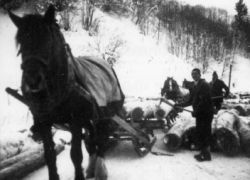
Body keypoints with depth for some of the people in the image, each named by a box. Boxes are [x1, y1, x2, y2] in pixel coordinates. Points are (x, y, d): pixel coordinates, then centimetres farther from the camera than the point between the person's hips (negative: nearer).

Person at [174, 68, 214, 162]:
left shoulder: (204, 85, -12)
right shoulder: (195, 86, 15)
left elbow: (204, 101, -21)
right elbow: (190, 101, 18)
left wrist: (196, 111, -20)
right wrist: (179, 105, 12)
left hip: (206, 113, -9)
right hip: (200, 114, 9)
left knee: (205, 134, -4)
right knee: (199, 133, 11)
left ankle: (206, 155, 5)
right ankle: (203, 153, 22)